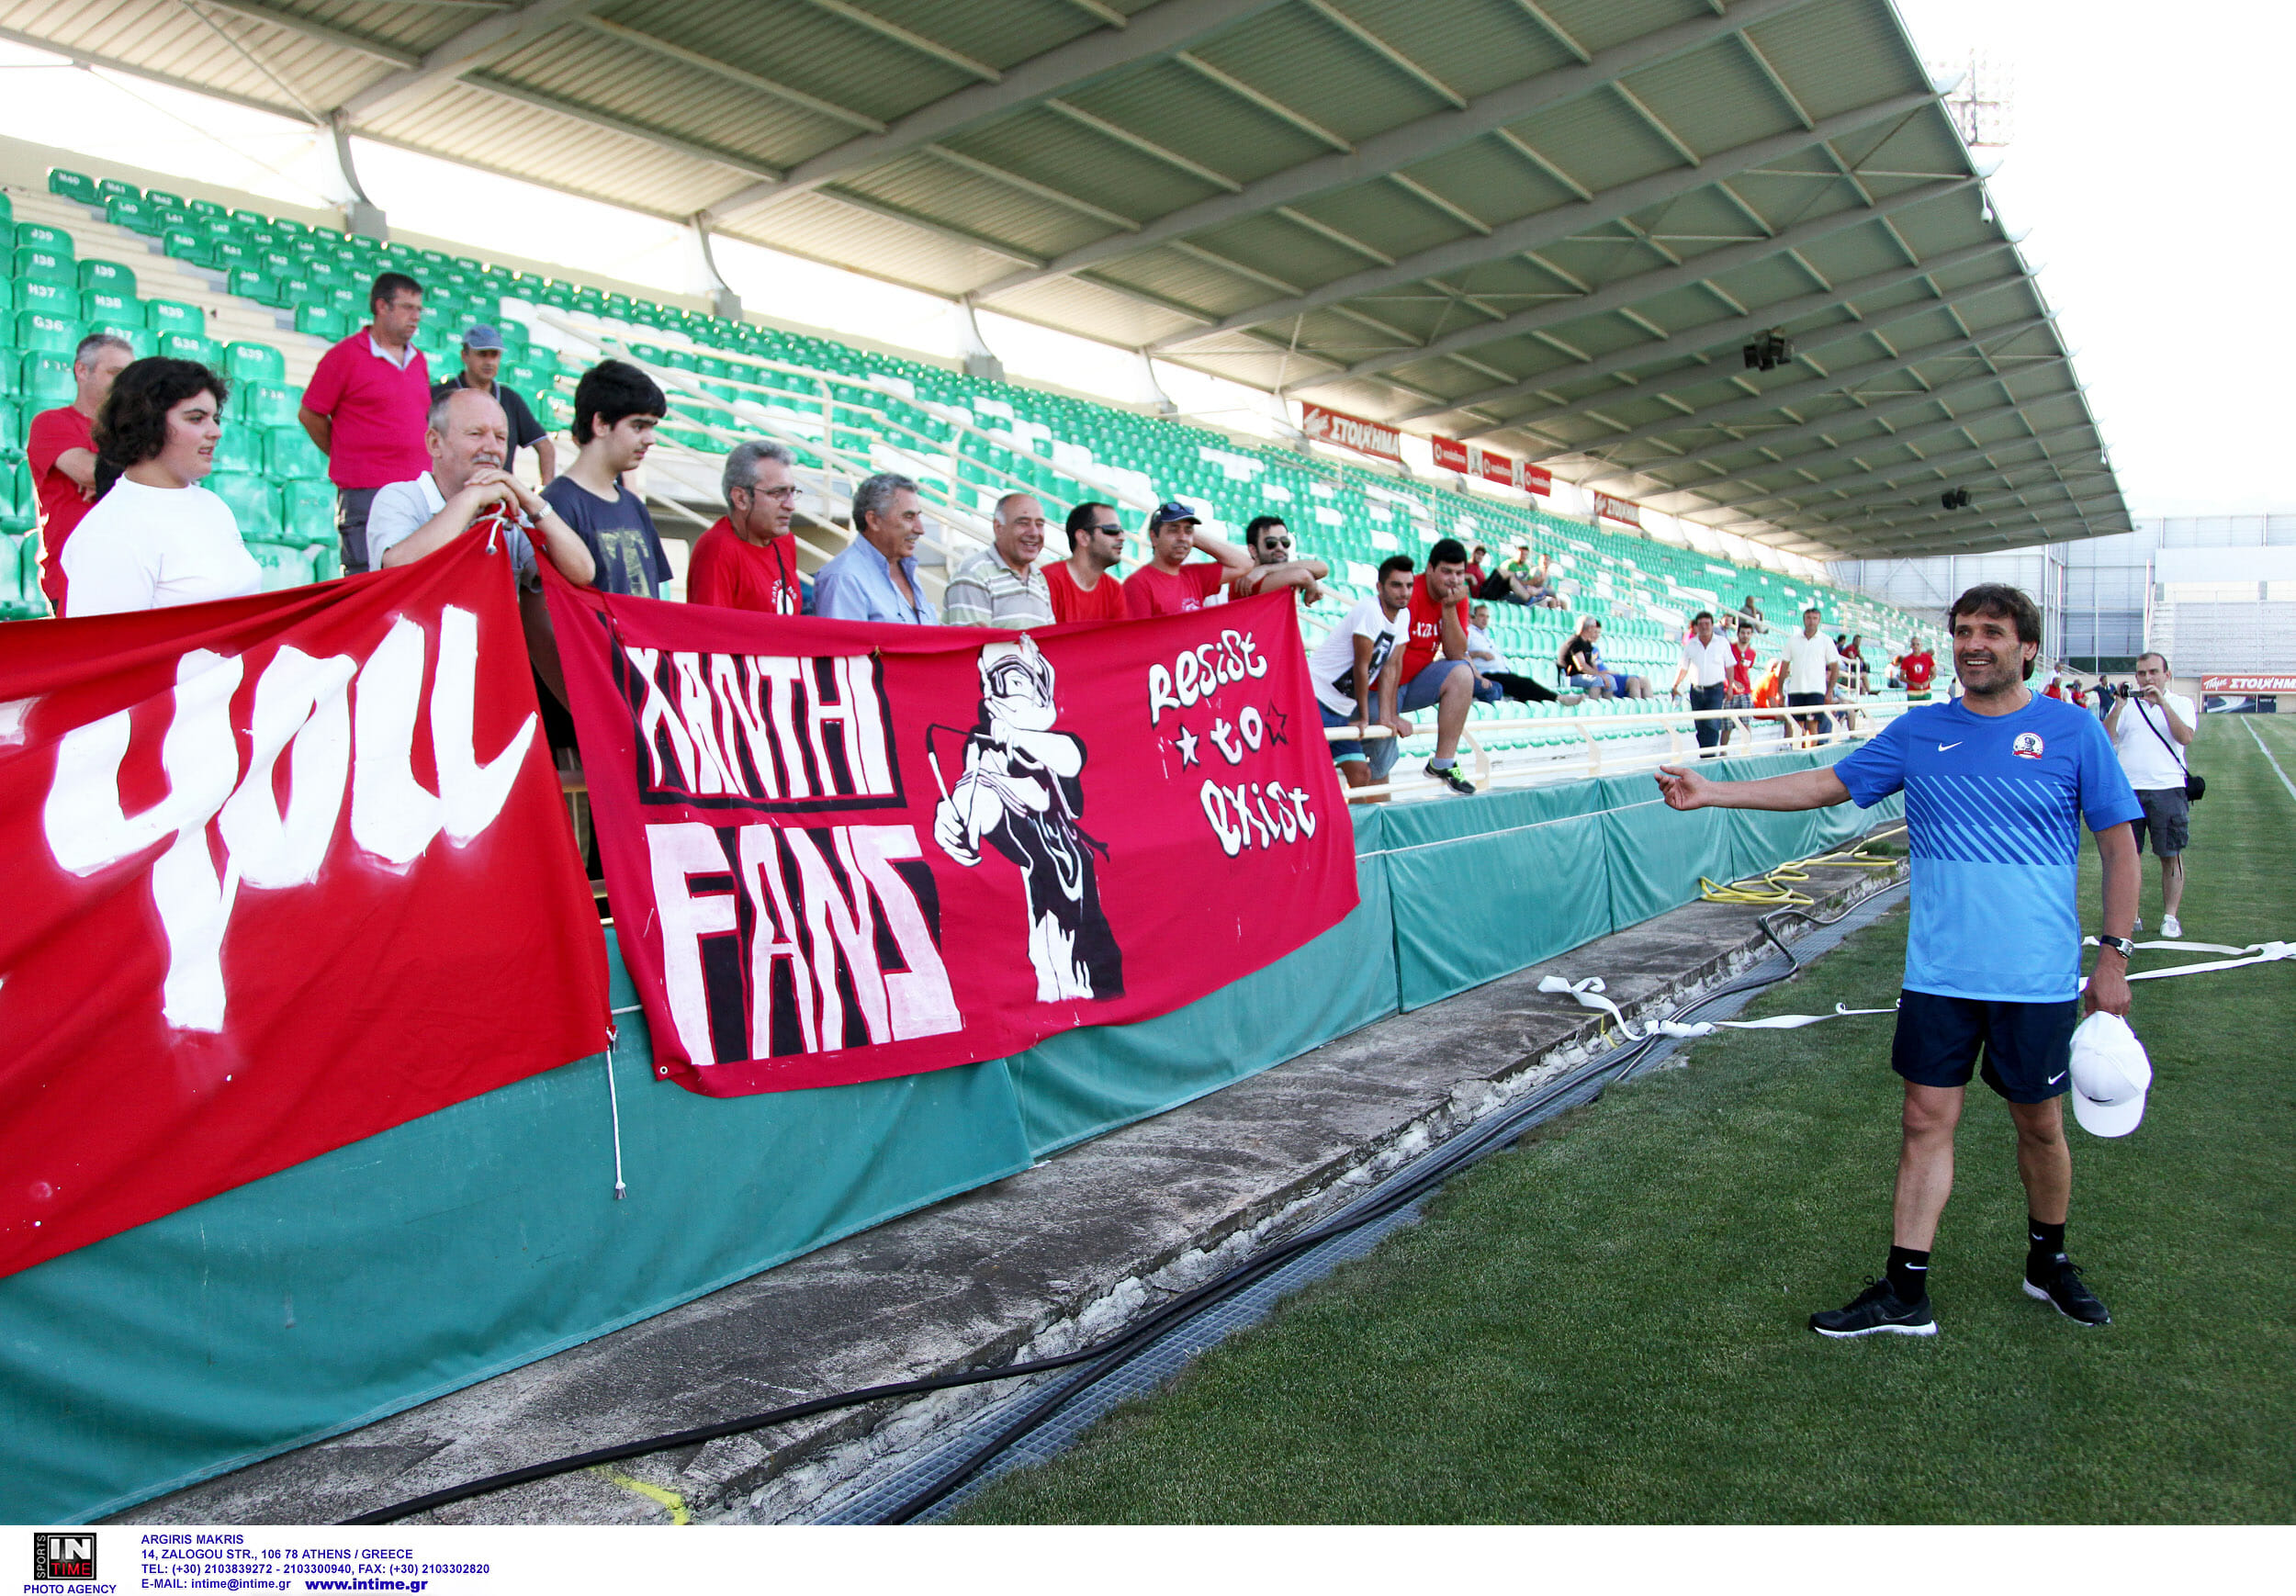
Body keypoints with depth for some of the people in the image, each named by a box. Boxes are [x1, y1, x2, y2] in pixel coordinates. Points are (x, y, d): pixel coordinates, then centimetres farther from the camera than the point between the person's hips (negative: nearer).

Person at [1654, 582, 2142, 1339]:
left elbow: (2119, 845, 1)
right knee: (1927, 1121, 3)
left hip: (2037, 979, -1)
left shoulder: (2073, 731, -3)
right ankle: (1904, 1294, 11)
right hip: (1938, 975, 2)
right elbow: (1829, 783, 5)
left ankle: (2047, 1263, 37)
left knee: (2040, 1126, 12)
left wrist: (2114, 953, -2)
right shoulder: (1918, 731, 4)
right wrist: (1714, 792, -4)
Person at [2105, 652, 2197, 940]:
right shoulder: (2126, 704, 11)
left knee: (2171, 856, 1)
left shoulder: (2180, 703, 8)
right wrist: (2117, 707, -14)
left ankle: (2170, 917, 8)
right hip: (2128, 789, 1)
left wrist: (2162, 703, -15)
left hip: (2168, 789, -1)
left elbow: (2185, 737, -10)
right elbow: (2105, 739, -2)